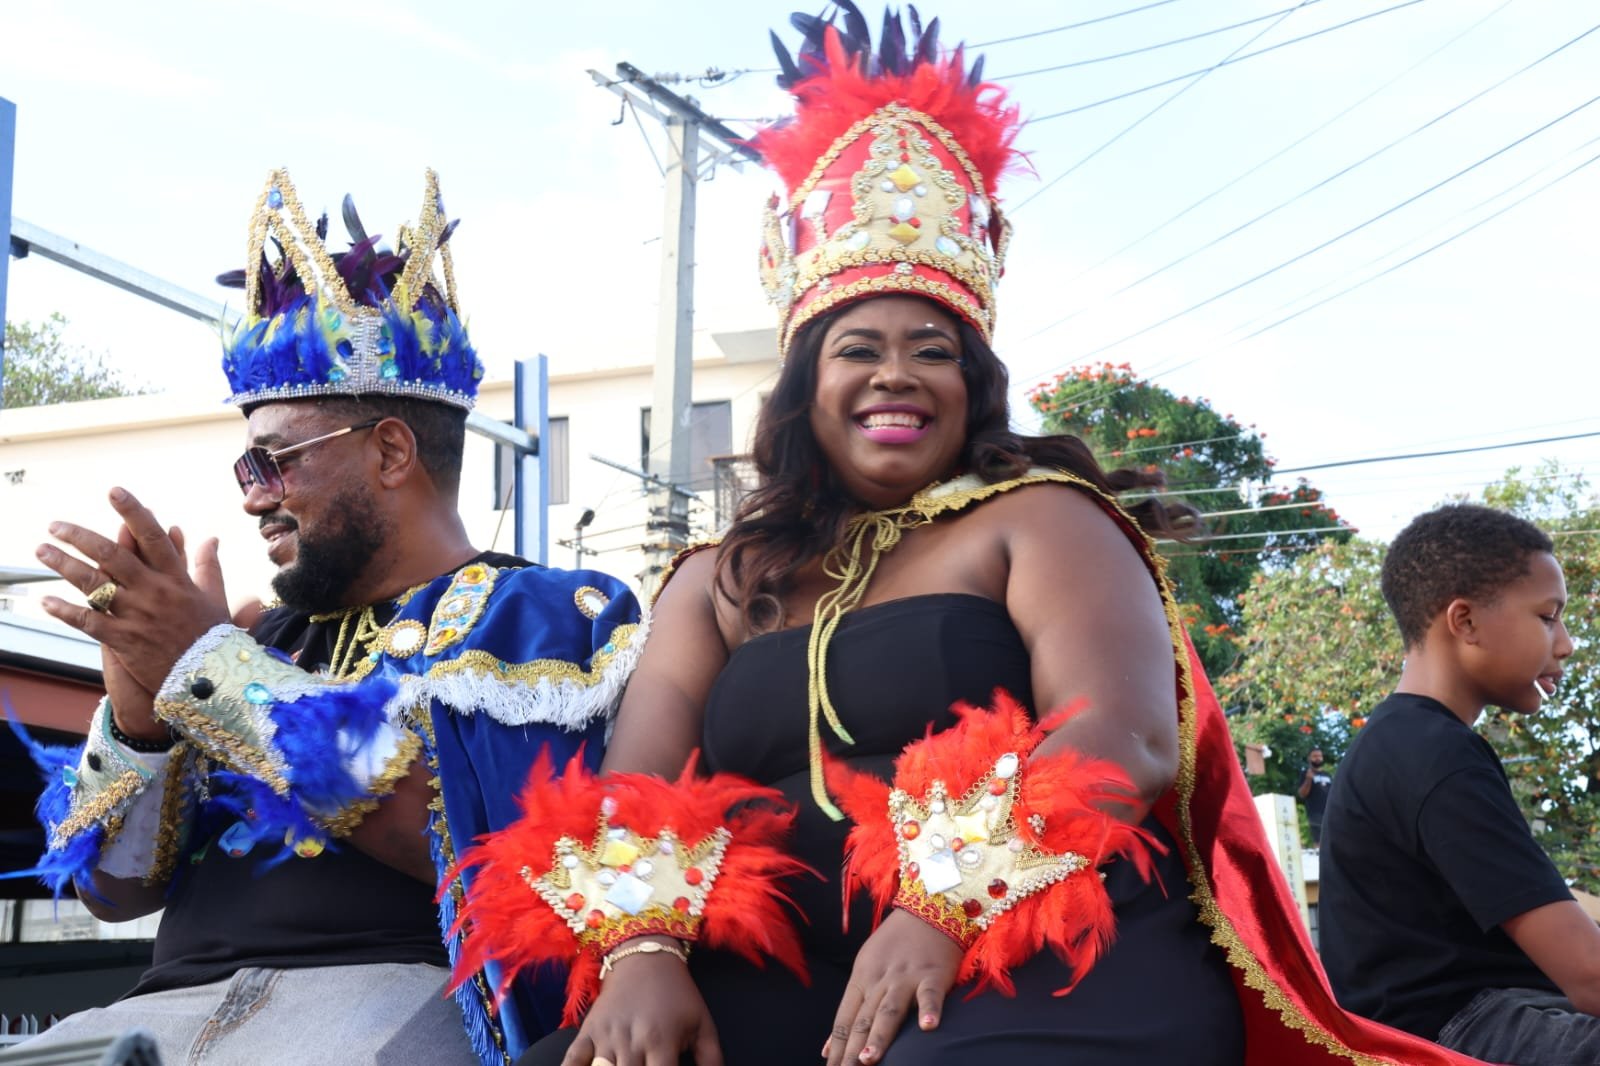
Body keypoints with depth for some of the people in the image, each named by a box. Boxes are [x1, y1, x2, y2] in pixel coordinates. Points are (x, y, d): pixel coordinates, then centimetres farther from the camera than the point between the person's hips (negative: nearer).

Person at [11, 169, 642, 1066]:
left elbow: (484, 834, -12)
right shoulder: (269, 644, 23)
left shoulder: (553, 616, 6)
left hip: (399, 994, -5)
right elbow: (116, 886, 19)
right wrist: (137, 716, 0)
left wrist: (206, 667, -11)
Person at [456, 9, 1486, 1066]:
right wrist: (643, 948, -15)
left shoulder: (1040, 519, 7)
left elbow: (1126, 734, -9)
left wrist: (942, 904, -23)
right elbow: (638, 780, 6)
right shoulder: (722, 581, 19)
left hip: (1046, 961, -4)